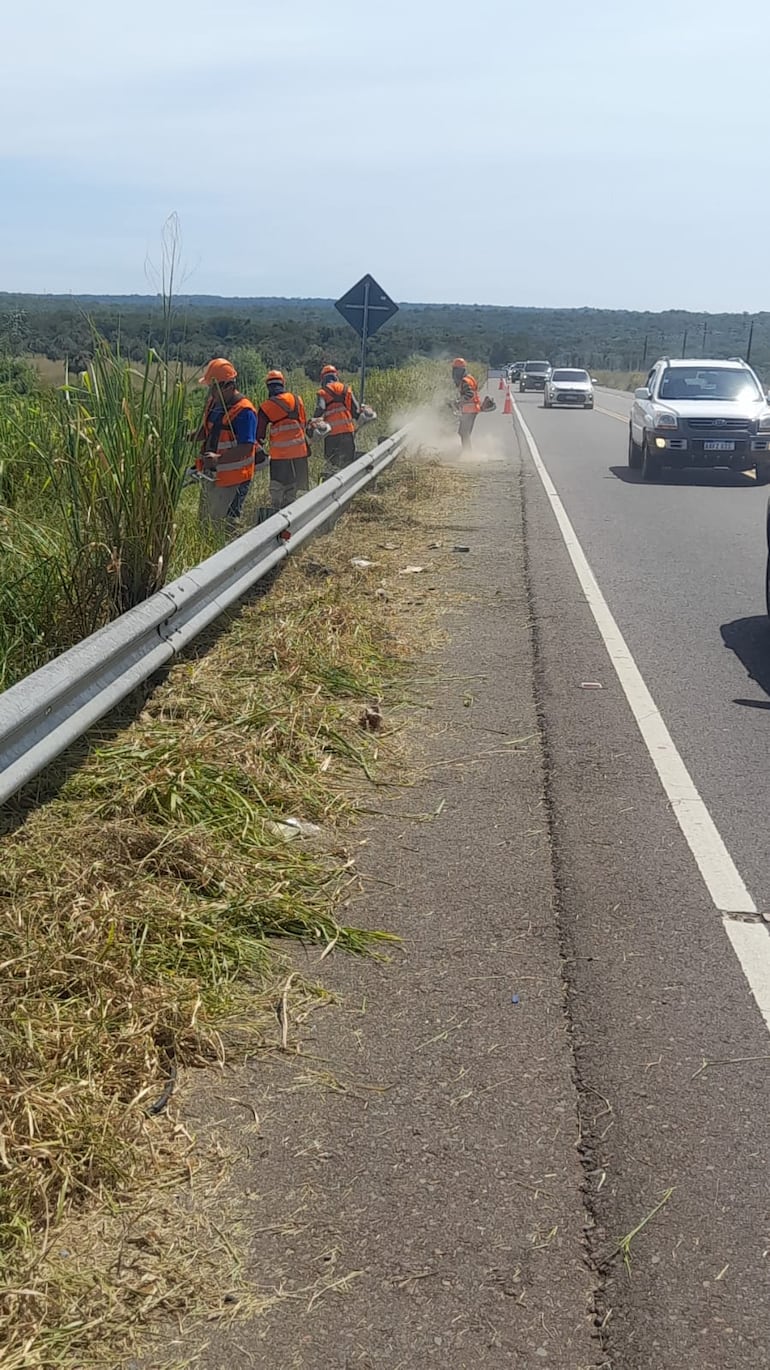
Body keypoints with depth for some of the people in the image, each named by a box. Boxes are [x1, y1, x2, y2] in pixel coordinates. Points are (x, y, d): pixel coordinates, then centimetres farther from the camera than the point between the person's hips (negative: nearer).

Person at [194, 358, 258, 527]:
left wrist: (219, 459, -37)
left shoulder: (243, 411, -21)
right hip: (210, 475, 9)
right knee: (205, 522, 18)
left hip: (231, 480, -9)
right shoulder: (213, 403, 7)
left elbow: (246, 448, -27)